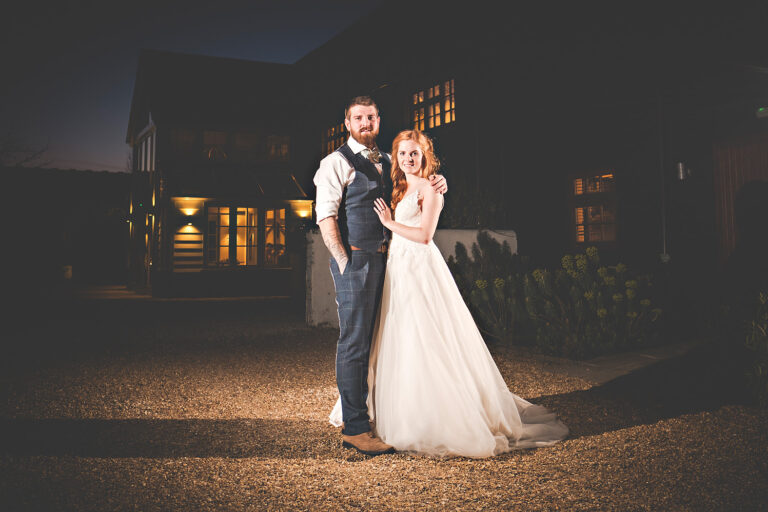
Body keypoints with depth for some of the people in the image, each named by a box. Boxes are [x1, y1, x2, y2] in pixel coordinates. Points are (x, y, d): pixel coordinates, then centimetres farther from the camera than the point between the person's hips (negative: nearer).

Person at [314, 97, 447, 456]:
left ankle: (372, 412, 23)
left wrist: (435, 183, 8)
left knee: (375, 340, 12)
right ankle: (354, 429, 2)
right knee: (355, 342, -5)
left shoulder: (387, 162, 19)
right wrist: (344, 261, -16)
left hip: (383, 260, 8)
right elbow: (325, 217, -10)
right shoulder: (337, 162, -3)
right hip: (355, 260, -7)